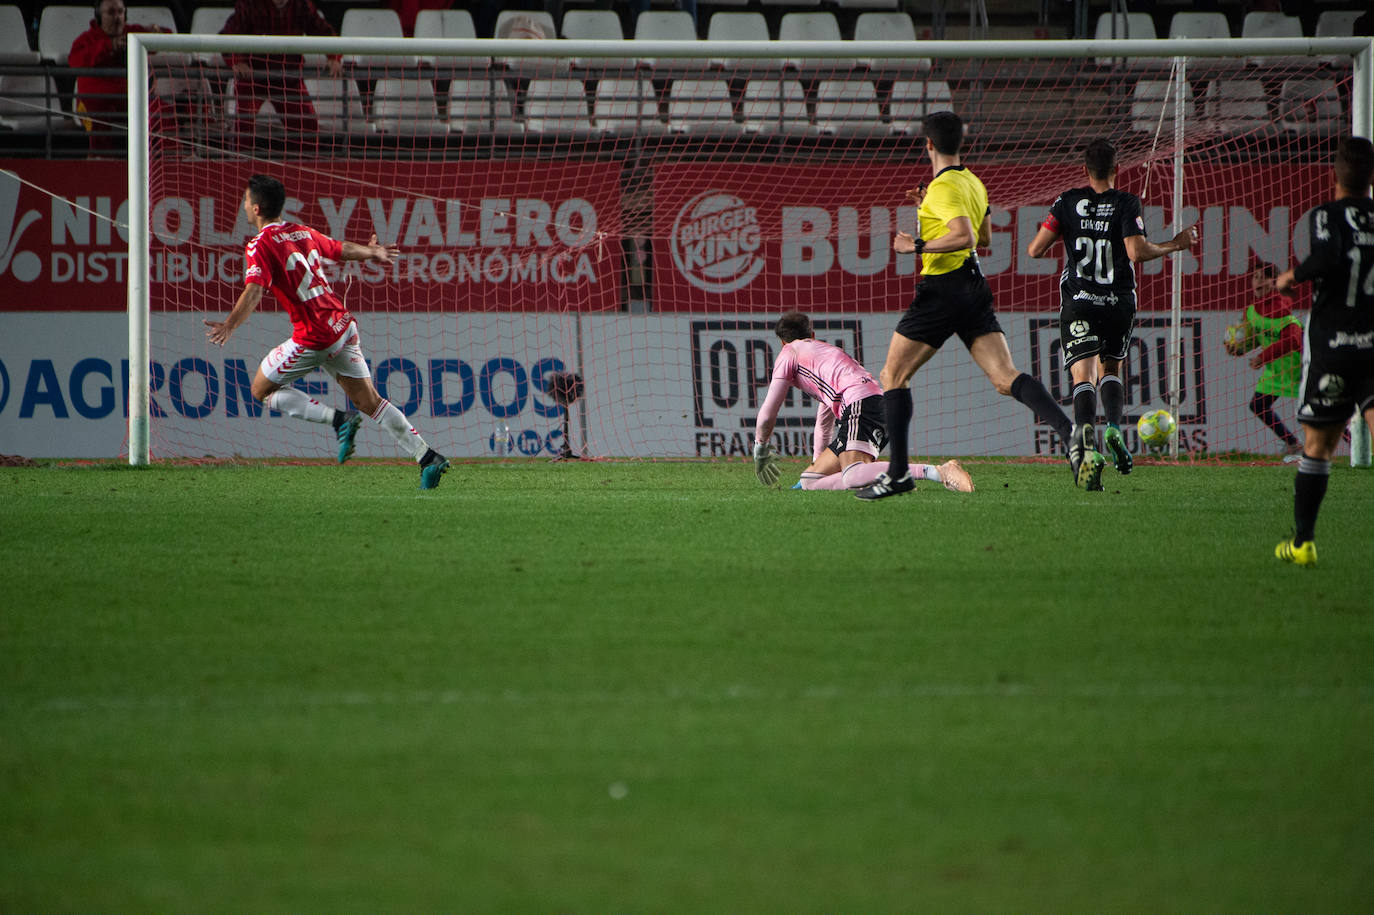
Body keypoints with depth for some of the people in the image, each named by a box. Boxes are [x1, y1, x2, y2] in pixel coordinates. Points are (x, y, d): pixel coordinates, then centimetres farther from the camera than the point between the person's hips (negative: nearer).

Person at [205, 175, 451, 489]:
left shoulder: (261, 245, -10)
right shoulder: (303, 233, 12)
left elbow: (254, 291, -26)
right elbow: (341, 249, 29)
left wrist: (229, 325, -39)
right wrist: (370, 252, 49)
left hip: (314, 339, -7)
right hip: (343, 327, 7)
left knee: (262, 389, 9)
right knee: (370, 402, 12)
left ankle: (339, 419, -3)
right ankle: (428, 457, 5)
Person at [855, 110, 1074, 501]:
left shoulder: (943, 187, -13)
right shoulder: (974, 183, 15)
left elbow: (965, 238, -25)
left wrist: (917, 246, -16)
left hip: (942, 289, -8)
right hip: (974, 287, 8)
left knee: (893, 377, 5)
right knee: (1006, 378, -4)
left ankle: (897, 473, 0)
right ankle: (1069, 431, -25)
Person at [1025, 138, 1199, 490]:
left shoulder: (1067, 203, 2)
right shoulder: (1127, 204, -3)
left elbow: (1036, 249, -1)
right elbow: (1137, 252, -15)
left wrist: (1036, 246, 23)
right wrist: (1175, 245, -1)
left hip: (1078, 302, -1)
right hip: (1118, 302, 1)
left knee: (1083, 377, -9)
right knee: (1110, 370, 22)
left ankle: (1085, 428, -39)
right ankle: (1114, 428, -3)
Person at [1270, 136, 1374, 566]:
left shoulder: (1327, 215, -5)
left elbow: (1329, 257, -24)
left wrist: (1293, 276, -7)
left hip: (1331, 343, -2)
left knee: (1317, 445, 11)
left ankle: (1302, 542, 19)